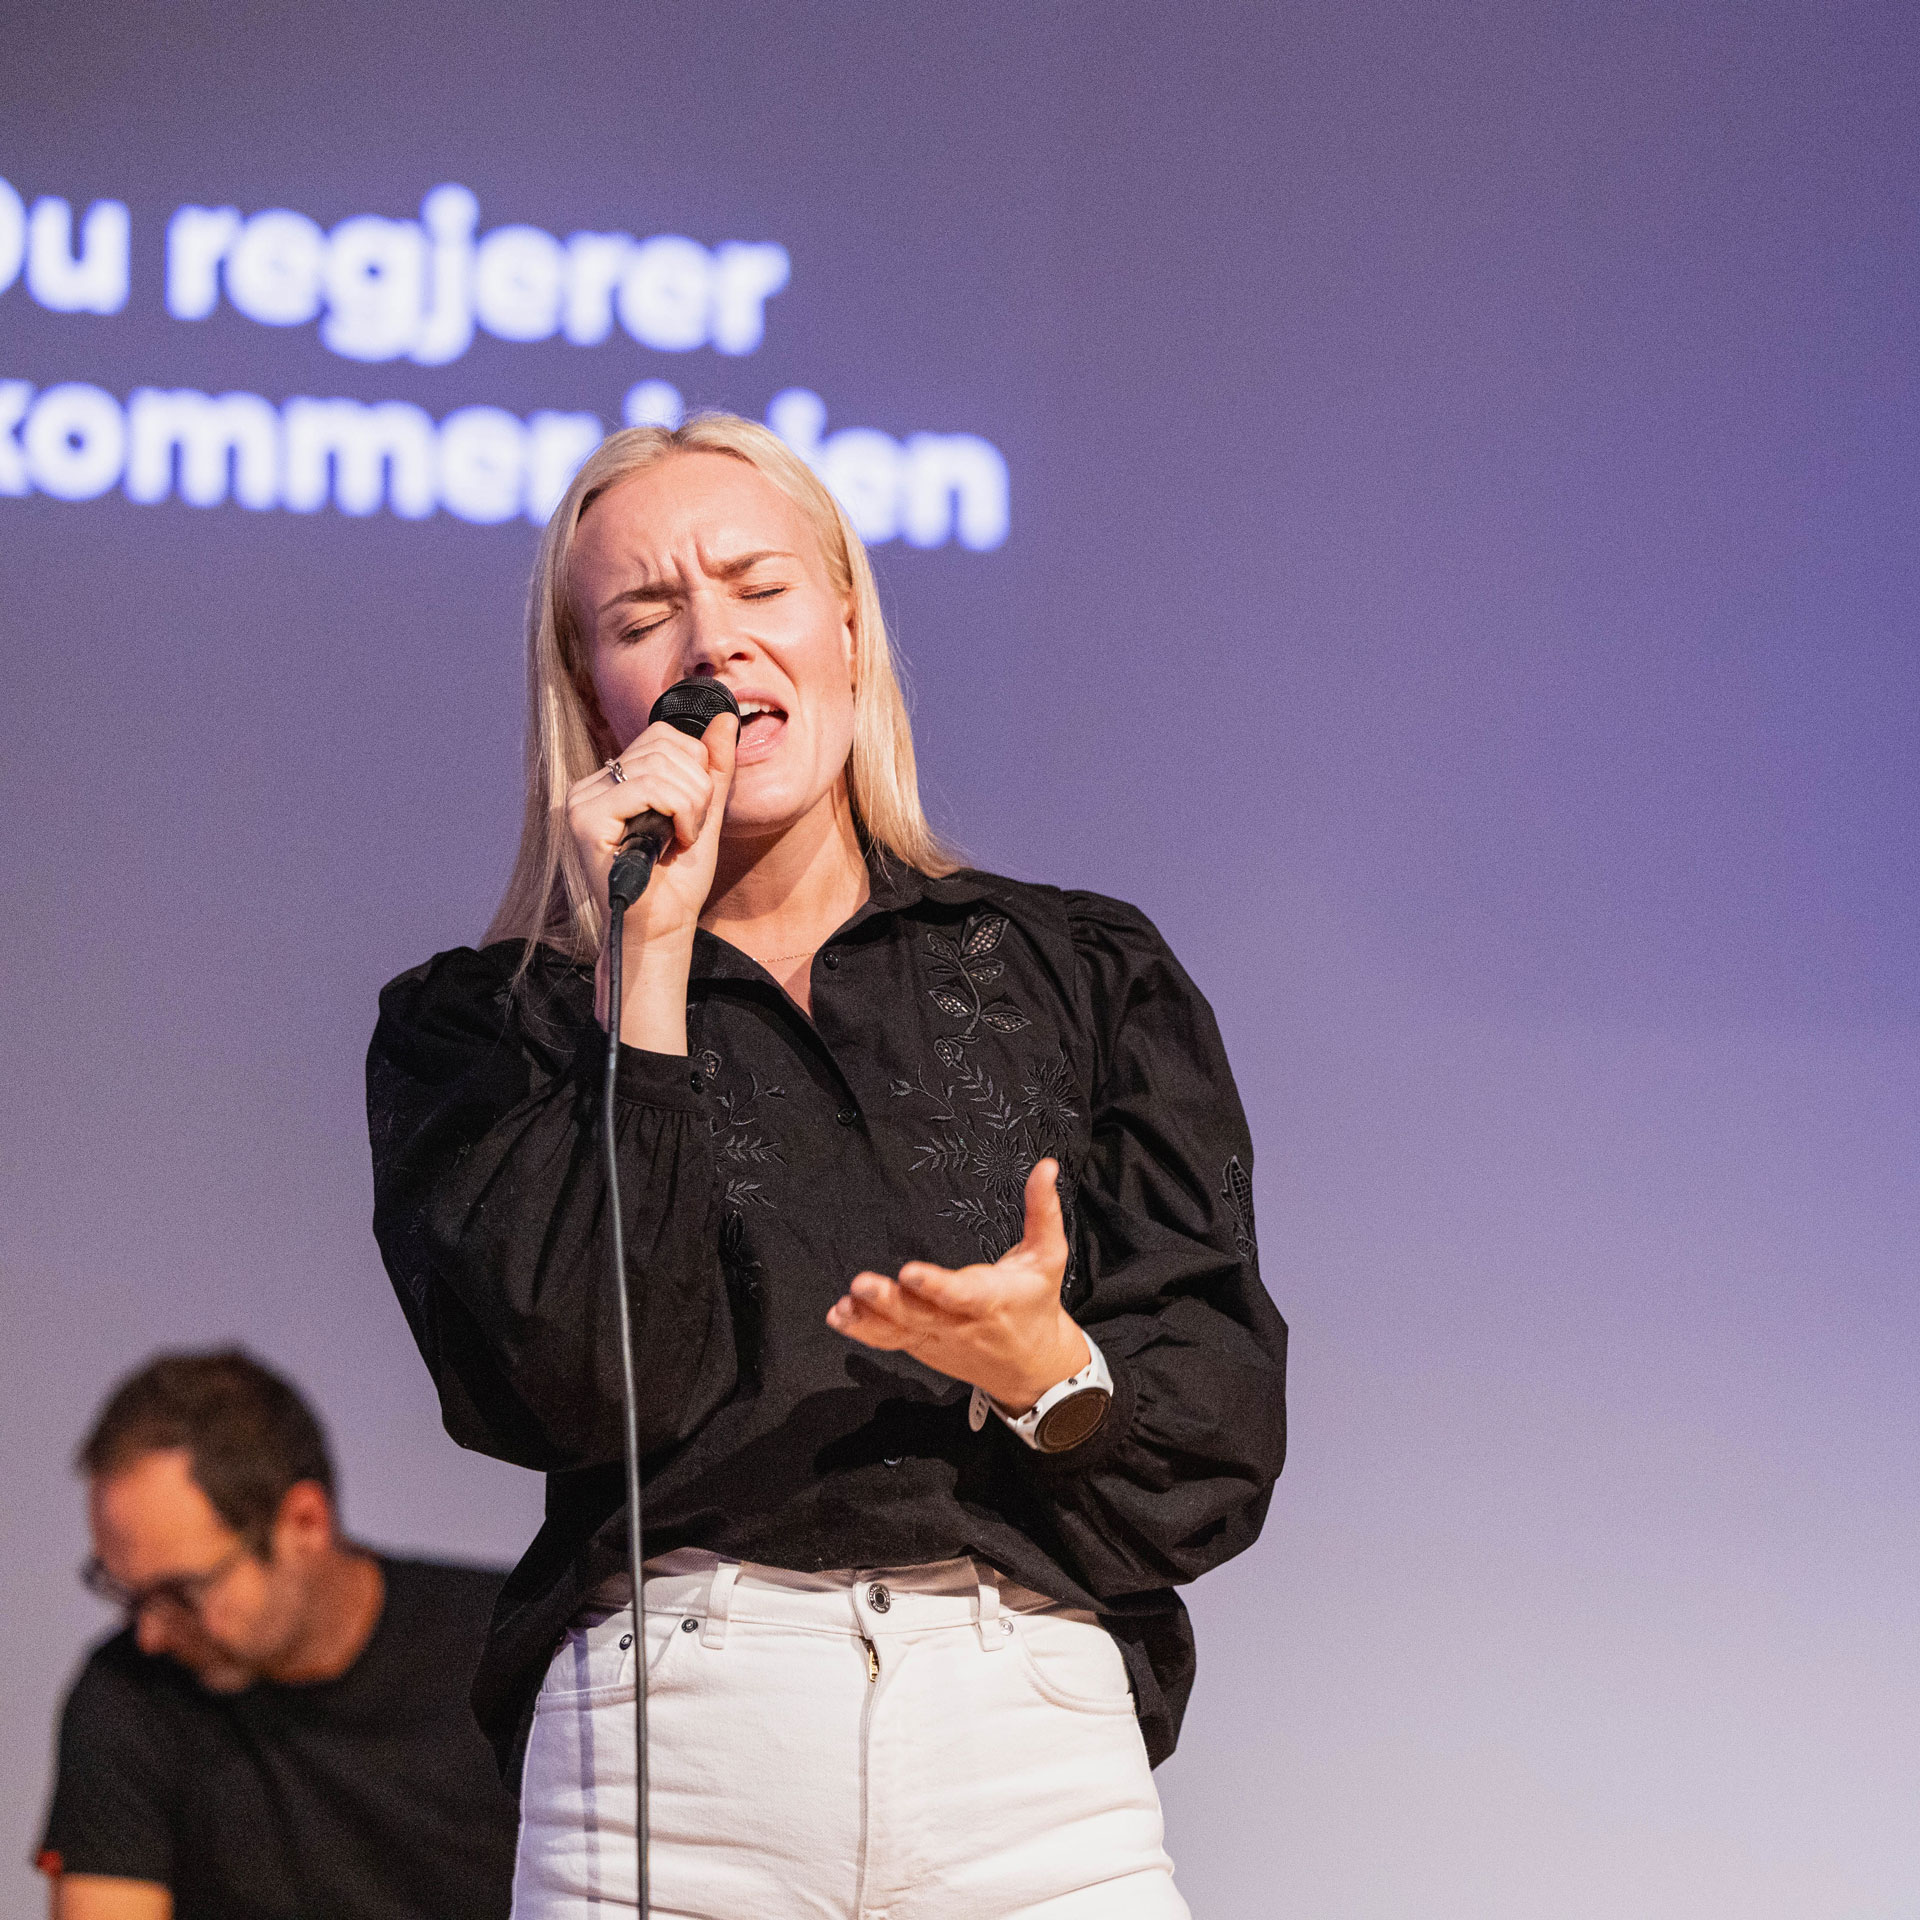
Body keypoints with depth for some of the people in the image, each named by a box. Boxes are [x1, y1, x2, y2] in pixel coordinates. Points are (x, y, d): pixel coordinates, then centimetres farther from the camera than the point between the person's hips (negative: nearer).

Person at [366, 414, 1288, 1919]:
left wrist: (1048, 1369, -12)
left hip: (1034, 1754, 1)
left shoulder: (1088, 977, 16)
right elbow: (581, 1387, -5)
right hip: (665, 1752, -1)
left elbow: (1221, 1454, 9)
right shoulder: (480, 1028, 13)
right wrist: (649, 960, -3)